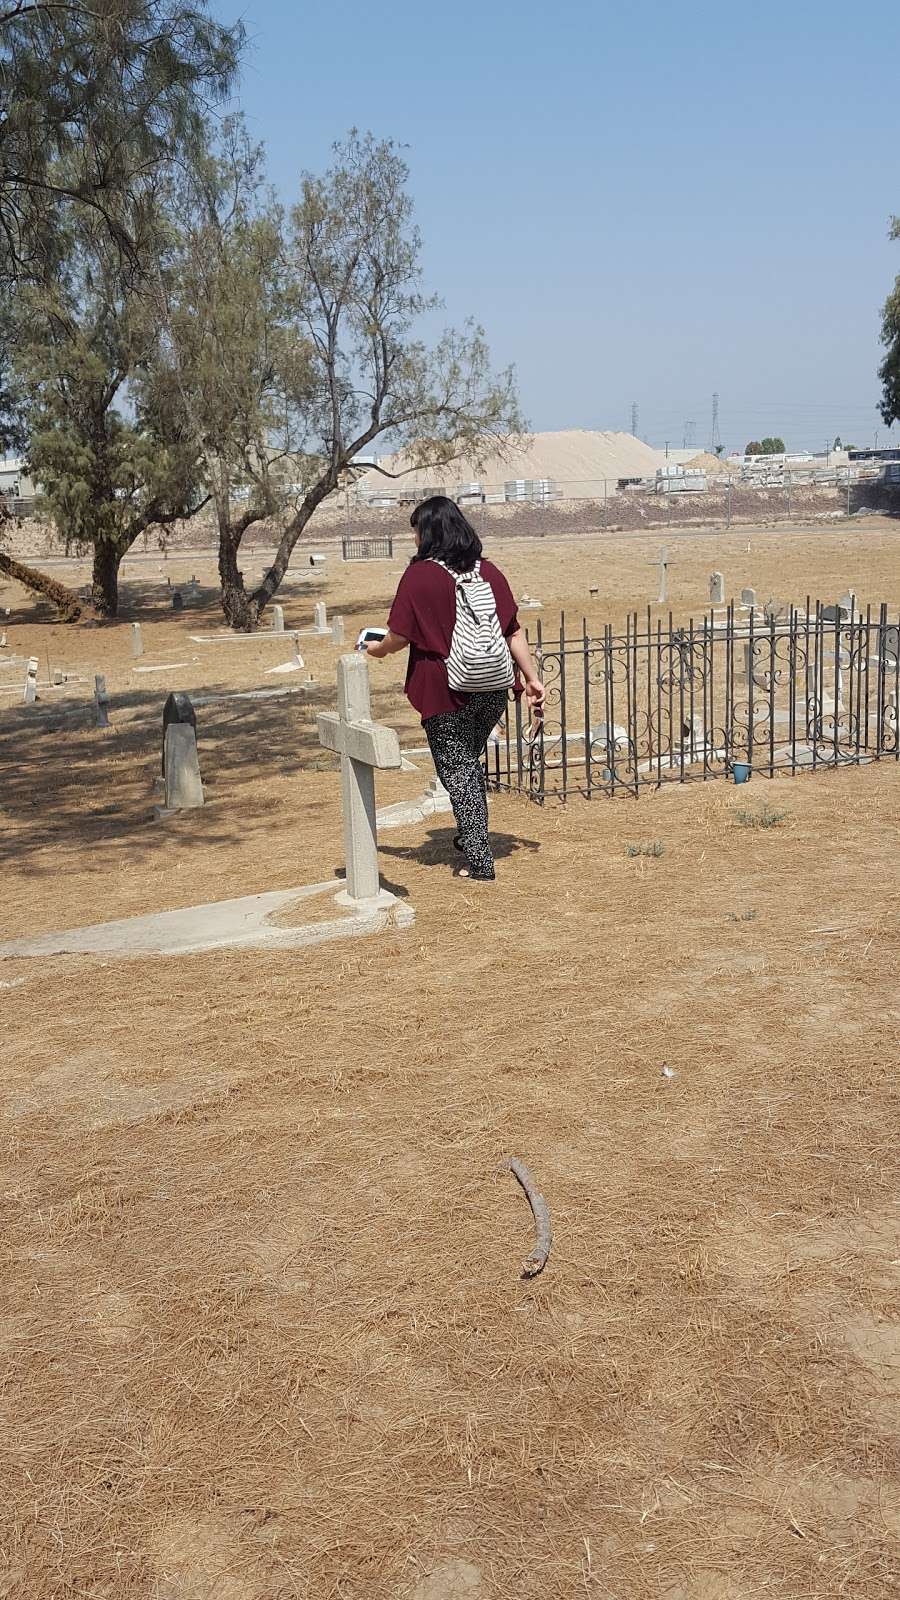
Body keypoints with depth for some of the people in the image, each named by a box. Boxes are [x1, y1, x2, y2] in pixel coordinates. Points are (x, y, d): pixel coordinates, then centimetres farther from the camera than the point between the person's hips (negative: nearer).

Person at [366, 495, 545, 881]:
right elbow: (514, 630, 5)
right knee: (469, 763, 23)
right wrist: (531, 677, 10)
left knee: (457, 771, 5)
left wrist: (377, 649, 14)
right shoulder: (487, 571, 5)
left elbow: (400, 635, -6)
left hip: (446, 692, -5)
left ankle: (479, 863, 5)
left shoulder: (420, 575, -9)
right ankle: (469, 839, 34)